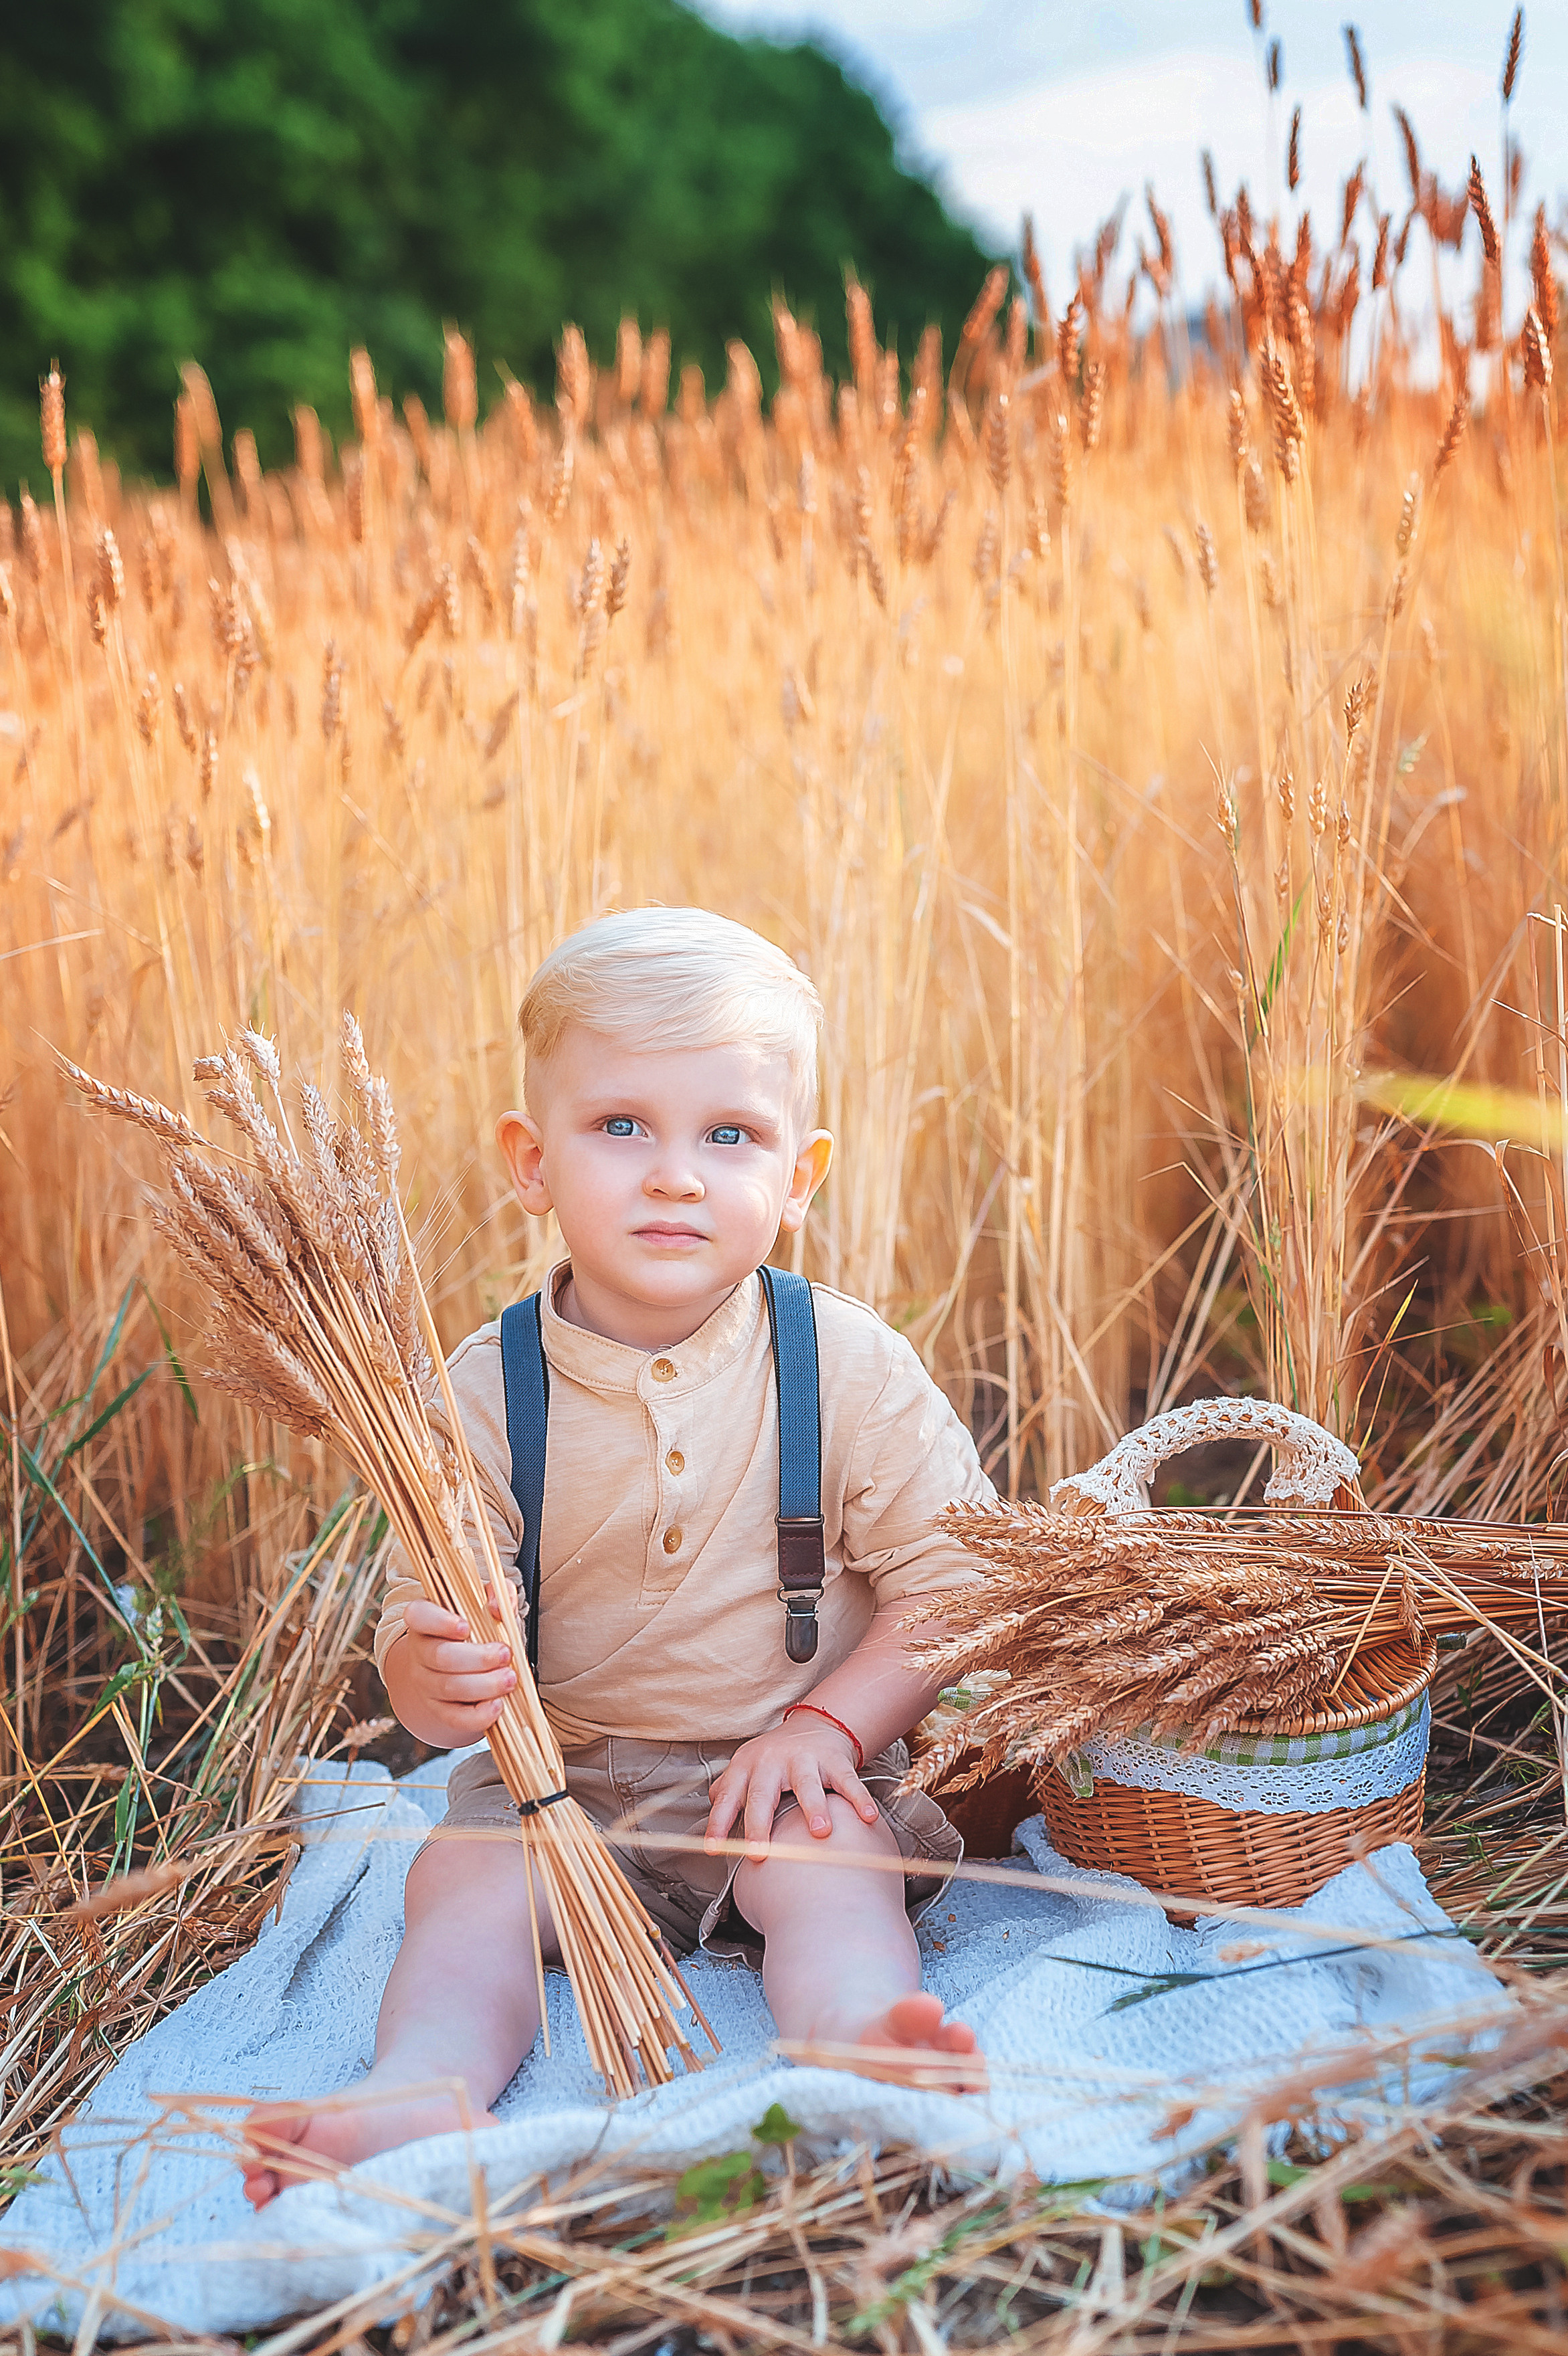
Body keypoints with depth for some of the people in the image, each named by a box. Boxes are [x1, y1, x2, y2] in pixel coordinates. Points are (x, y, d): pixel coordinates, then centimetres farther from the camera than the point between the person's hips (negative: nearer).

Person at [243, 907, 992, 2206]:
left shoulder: (853, 1366, -8)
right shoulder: (483, 1392, -6)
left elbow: (954, 1585, -4)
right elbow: (420, 1621, -3)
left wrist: (827, 1720, -16)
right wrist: (434, 1674, -28)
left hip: (791, 1775, -1)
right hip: (565, 1781, 2)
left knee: (825, 1862, -30)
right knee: (463, 1877, -23)